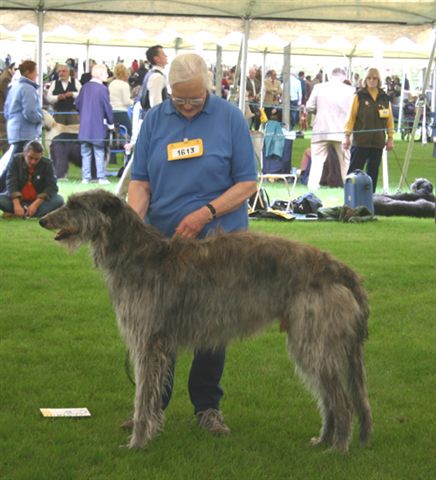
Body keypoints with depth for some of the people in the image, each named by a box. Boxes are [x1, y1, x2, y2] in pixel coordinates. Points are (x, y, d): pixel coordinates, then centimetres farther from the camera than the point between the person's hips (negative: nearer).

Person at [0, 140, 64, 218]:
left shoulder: (47, 164, -10)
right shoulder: (15, 160, -11)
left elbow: (51, 186, -18)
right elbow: (11, 183, -20)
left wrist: (35, 204, -32)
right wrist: (17, 205, -35)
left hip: (39, 200, 0)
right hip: (18, 199, 0)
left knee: (59, 200, -29)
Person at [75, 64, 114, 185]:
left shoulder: (85, 87, 5)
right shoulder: (103, 88, -12)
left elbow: (78, 103, 9)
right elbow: (107, 107, -10)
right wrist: (111, 122, 2)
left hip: (84, 126, 5)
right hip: (98, 126, -5)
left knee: (86, 153, 9)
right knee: (99, 153, 2)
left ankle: (85, 177, 8)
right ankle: (101, 177, 1)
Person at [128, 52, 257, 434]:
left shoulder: (230, 118, -4)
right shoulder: (155, 119, 3)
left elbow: (247, 183, -4)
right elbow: (140, 180, 3)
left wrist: (205, 213, -17)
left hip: (217, 239, -2)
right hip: (163, 239, 2)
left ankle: (207, 406, 19)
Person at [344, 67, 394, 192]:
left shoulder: (385, 98, 8)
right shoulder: (359, 96, -1)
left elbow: (389, 119, 10)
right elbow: (351, 117, -3)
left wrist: (390, 138, 6)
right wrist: (347, 136, -8)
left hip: (378, 142, 3)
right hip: (360, 141, -3)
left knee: (373, 171, 8)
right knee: (355, 170, -4)